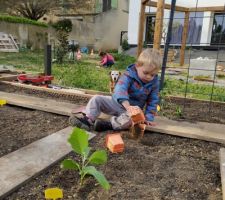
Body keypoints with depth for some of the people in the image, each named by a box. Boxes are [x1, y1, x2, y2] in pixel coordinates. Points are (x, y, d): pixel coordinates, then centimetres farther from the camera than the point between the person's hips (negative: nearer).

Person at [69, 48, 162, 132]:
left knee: (130, 119, -36)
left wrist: (149, 118, -7)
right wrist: (127, 106, -53)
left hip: (133, 109, 0)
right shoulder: (129, 75, -18)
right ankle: (88, 119, -18)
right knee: (97, 99, -13)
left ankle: (107, 125, -33)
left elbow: (153, 101, 2)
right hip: (117, 102, 1)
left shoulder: (154, 83, -7)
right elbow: (120, 89, -36)